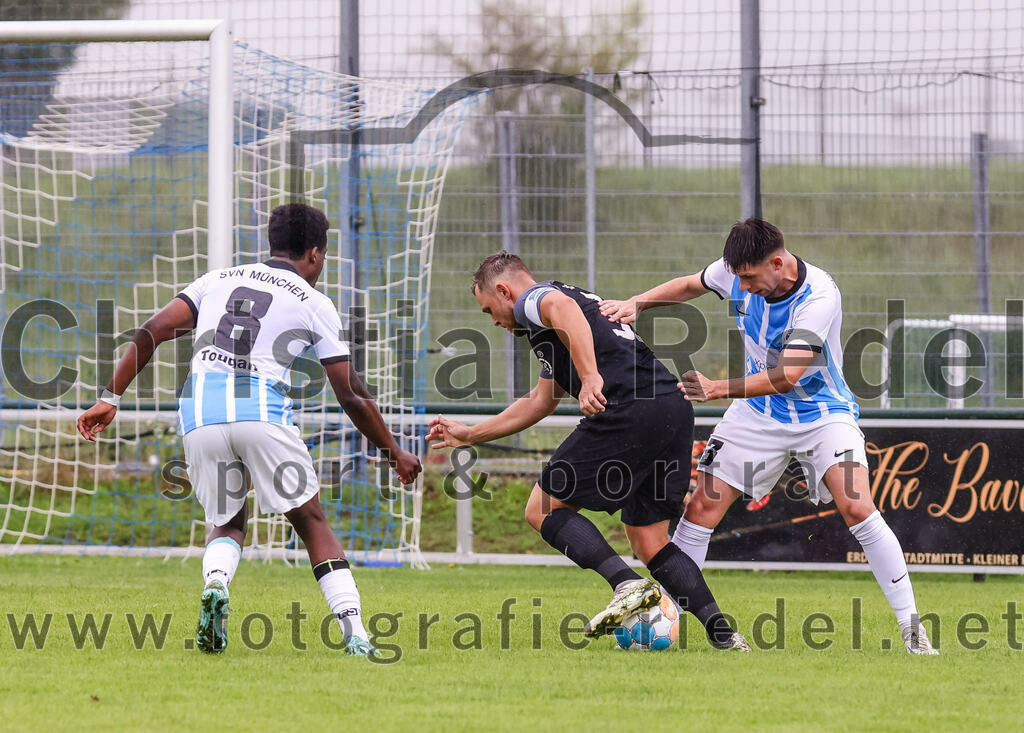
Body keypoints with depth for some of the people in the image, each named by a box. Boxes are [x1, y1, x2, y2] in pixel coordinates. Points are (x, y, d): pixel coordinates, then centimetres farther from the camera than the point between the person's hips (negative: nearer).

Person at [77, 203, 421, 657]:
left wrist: (111, 398, 13)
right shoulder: (314, 303, 14)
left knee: (227, 524, 20)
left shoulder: (218, 280, 23)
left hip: (200, 412, 3)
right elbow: (351, 396, 14)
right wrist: (395, 455, 25)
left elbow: (152, 332, 12)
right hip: (261, 411, -3)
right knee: (312, 522, 10)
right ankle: (353, 632, -1)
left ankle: (215, 585, -12)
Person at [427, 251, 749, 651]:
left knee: (544, 509, 5)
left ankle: (627, 585, -14)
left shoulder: (533, 300, 7)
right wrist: (469, 435, 54)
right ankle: (722, 633, 0)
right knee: (650, 545, 15)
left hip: (630, 412, -9)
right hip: (676, 410, 9)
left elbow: (562, 308, -22)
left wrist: (590, 376, -32)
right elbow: (538, 403, 46)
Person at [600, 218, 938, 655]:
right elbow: (689, 286, 11)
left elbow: (787, 376, -36)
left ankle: (911, 628, -15)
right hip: (758, 413, 5)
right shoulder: (736, 273, -12)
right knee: (702, 507, -3)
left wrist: (718, 389, -43)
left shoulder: (819, 297, -30)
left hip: (821, 411, -5)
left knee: (856, 508, -23)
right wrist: (636, 304, -4)